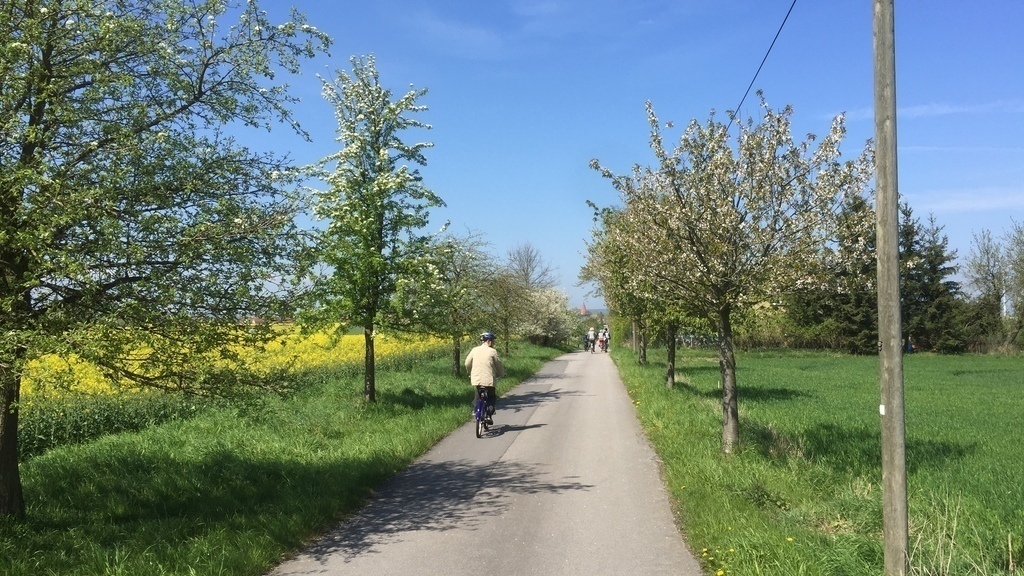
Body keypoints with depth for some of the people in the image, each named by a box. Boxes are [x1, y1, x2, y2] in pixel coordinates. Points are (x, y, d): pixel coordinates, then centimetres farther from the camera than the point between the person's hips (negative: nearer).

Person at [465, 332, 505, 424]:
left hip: (476, 379, 3)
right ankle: (489, 415, -1)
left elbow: (467, 364, 10)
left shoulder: (474, 350, 6)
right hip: (489, 380, -3)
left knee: (477, 397, 23)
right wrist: (501, 374, 20)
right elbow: (499, 366, 1)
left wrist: (470, 373, 27)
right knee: (492, 398, 14)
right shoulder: (492, 351, -4)